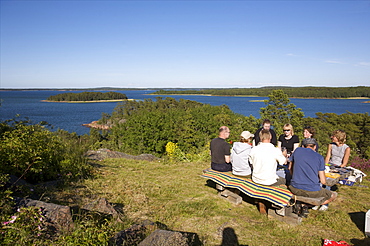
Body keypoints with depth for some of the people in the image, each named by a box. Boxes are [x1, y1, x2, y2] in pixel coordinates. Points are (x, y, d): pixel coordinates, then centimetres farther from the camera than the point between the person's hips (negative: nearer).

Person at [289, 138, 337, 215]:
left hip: (295, 189, 2)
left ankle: (303, 205, 12)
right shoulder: (320, 157, -1)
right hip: (313, 192, -2)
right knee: (333, 195, 25)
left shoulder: (297, 150, 4)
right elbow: (323, 181, -2)